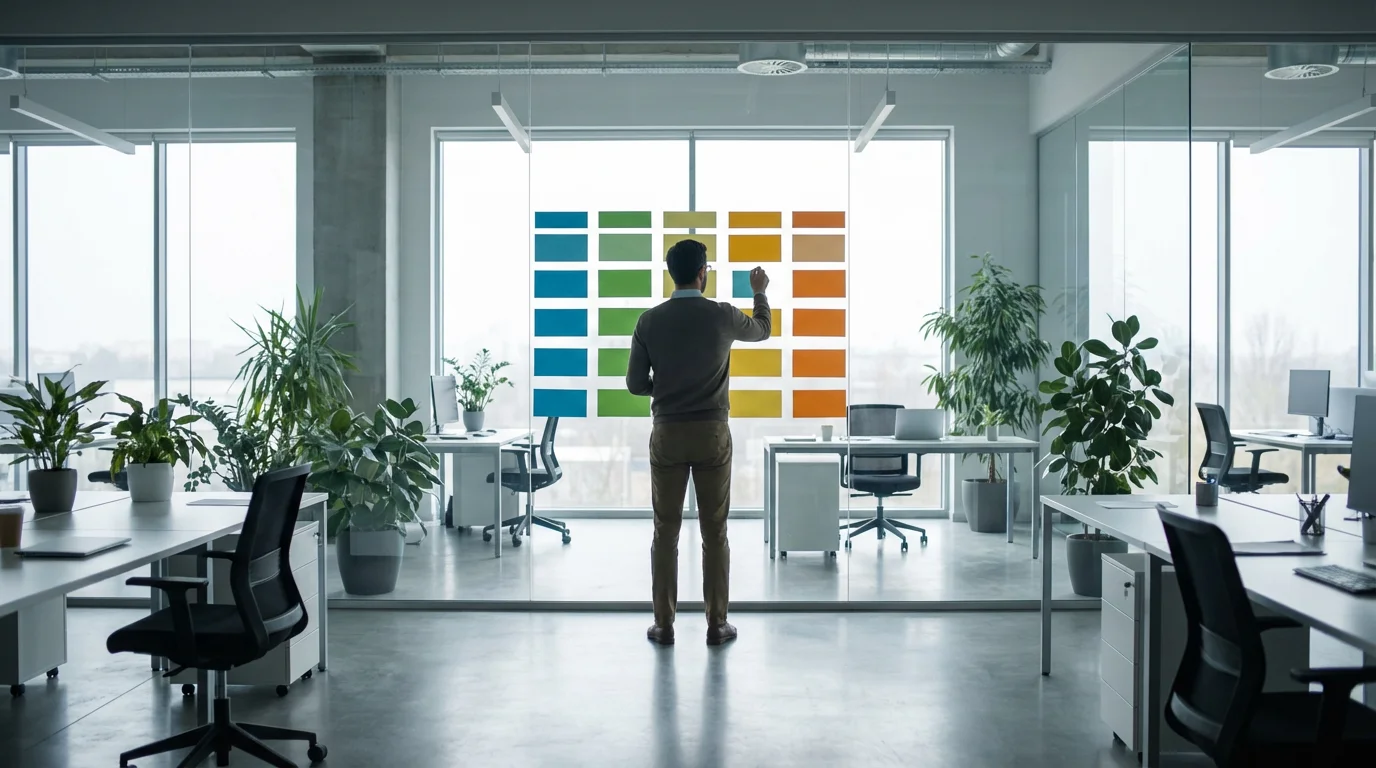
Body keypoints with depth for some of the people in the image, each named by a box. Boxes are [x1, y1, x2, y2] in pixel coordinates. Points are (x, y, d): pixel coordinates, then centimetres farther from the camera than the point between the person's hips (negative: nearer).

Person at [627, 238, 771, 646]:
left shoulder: (650, 321, -3)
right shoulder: (723, 316, -4)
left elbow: (635, 383, 2)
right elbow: (763, 331, 19)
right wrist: (760, 291, 36)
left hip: (668, 434, 1)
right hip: (712, 433, -1)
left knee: (666, 532, 7)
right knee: (715, 532, 7)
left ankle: (664, 625, 11)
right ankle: (717, 625, 12)